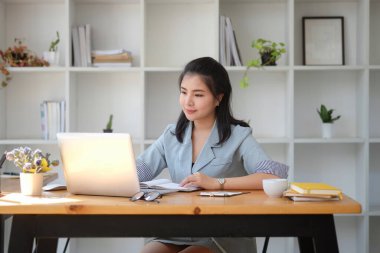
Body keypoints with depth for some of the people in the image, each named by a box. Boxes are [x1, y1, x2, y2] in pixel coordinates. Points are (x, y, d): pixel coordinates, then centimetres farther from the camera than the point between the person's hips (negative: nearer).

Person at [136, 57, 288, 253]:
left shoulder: (238, 136, -5)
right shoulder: (172, 136, 12)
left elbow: (275, 176, -19)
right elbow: (137, 170, 6)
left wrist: (217, 183, -27)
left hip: (225, 236, -4)